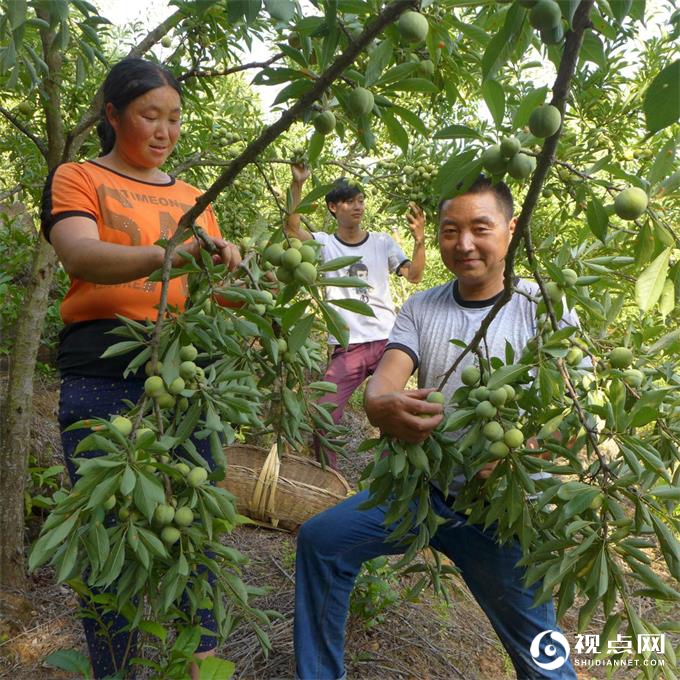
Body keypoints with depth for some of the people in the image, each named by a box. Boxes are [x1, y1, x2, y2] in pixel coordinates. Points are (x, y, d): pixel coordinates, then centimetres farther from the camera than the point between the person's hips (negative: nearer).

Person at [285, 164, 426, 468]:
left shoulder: (382, 242, 8)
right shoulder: (324, 244, 4)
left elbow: (414, 276, -1)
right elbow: (291, 228, -14)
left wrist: (419, 240, -16)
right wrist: (297, 184, -25)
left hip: (387, 342, 1)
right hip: (346, 348, -1)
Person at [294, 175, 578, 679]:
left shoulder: (542, 306, -7)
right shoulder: (420, 308, 2)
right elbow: (384, 381, -10)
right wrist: (380, 406, -37)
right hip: (423, 486, 3)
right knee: (320, 540, -6)